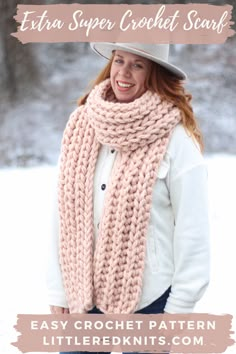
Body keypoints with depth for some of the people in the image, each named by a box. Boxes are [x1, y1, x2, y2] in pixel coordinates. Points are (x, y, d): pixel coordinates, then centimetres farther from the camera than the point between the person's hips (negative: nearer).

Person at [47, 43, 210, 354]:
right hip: (83, 296, 4)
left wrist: (179, 308, -7)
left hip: (149, 301, -4)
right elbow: (64, 214, 3)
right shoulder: (81, 125, 0)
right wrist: (59, 291, 4)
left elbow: (192, 230, -8)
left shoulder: (175, 139, -12)